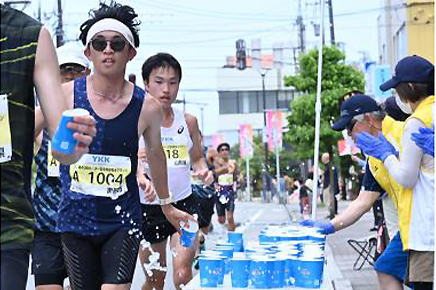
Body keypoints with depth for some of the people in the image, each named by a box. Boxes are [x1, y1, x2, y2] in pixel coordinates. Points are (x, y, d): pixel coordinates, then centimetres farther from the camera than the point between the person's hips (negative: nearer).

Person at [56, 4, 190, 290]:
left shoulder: (147, 107, -4)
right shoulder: (65, 95, -7)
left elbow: (155, 154, 15)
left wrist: (167, 204, 26)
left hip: (123, 221, 0)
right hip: (75, 220, 1)